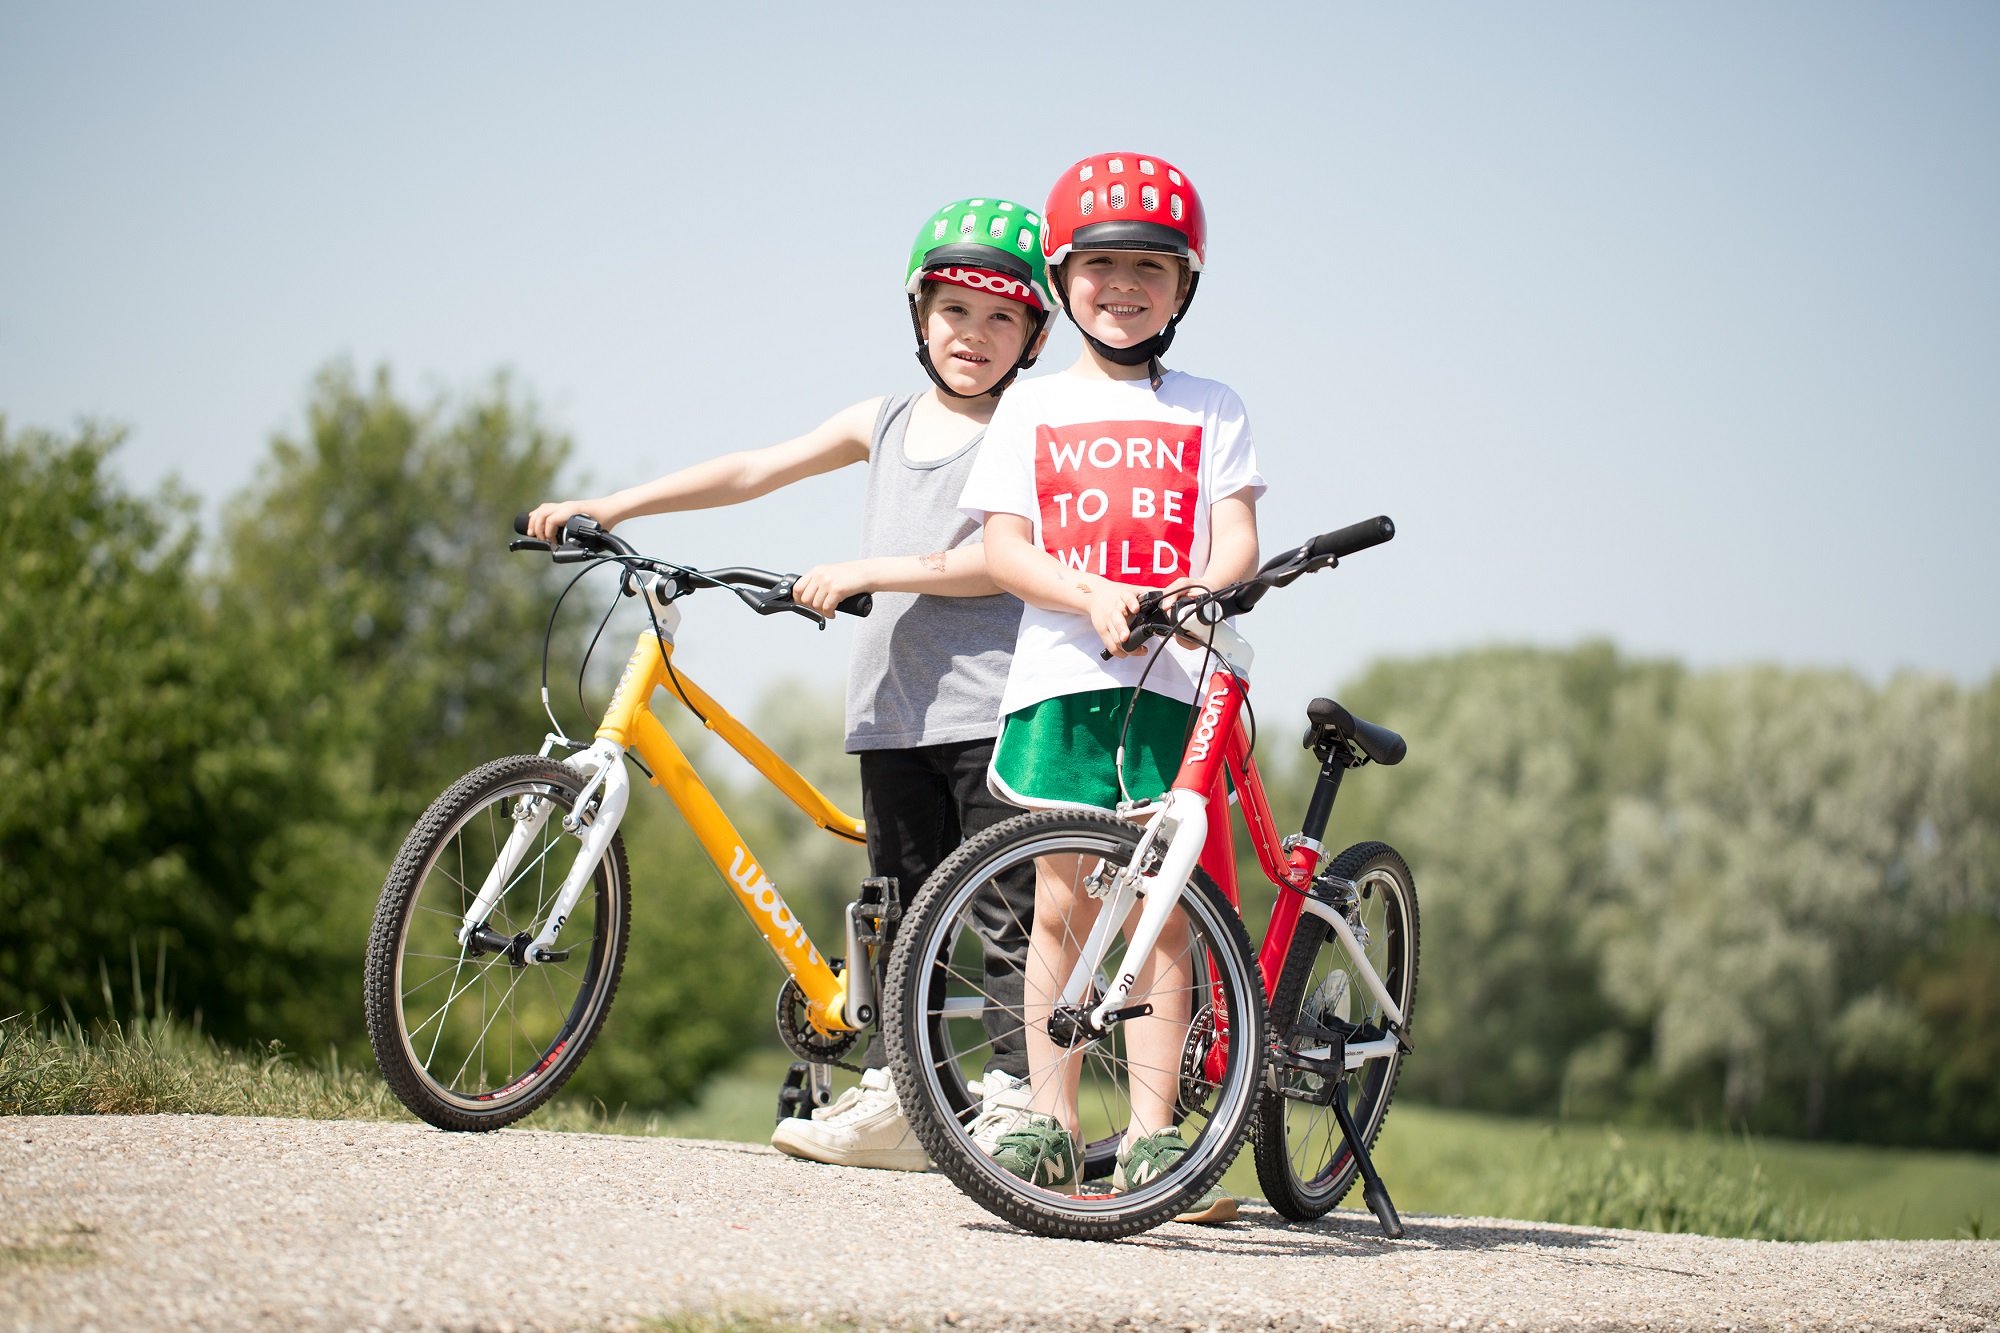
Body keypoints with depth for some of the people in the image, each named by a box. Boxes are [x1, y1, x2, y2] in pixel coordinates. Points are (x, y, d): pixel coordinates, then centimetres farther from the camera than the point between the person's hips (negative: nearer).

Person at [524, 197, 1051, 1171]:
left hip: (995, 706, -6)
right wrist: (611, 506, 9)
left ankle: (1012, 1103, -5)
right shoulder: (885, 424, 16)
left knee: (1008, 914, -6)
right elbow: (754, 471, 14)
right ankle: (890, 1097, 15)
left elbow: (1002, 560, -16)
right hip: (894, 707, 6)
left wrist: (865, 571, -18)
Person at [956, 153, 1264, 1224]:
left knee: (1162, 908, -4)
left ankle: (1151, 1134, -2)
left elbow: (1237, 534, 3)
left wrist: (1206, 586, -20)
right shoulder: (1034, 407, 14)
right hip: (1060, 672, 0)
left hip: (1178, 681, 0)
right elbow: (1002, 545, 4)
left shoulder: (1209, 411, 14)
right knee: (1062, 904, -1)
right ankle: (1049, 1123, 5)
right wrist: (1091, 593, -14)